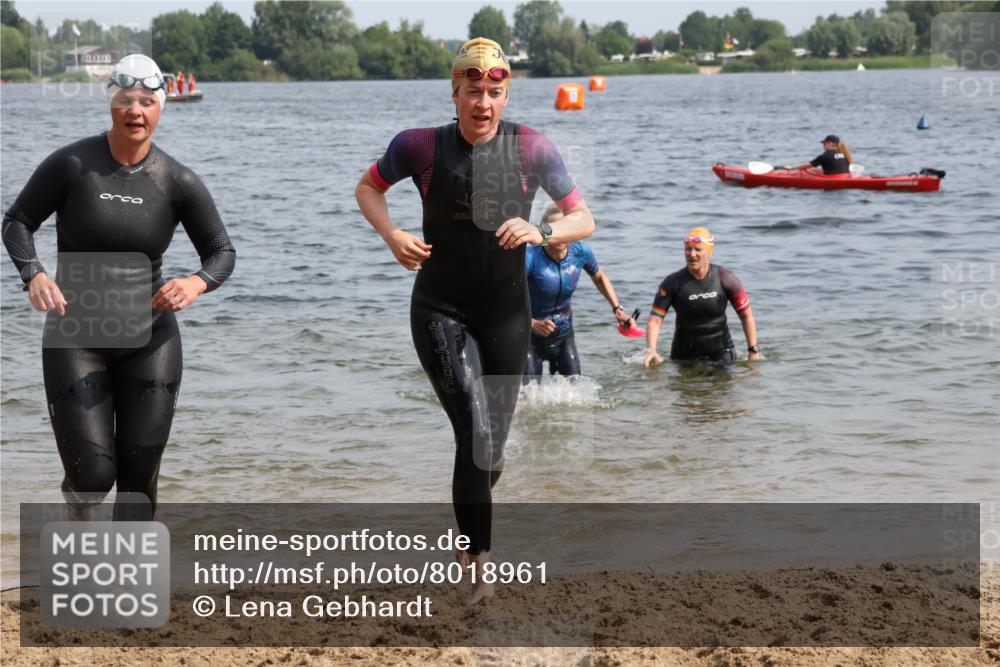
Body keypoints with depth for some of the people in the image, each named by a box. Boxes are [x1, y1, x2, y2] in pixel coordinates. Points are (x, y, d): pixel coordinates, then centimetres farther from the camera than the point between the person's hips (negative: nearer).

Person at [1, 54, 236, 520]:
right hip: (75, 337, -2)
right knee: (92, 475, -6)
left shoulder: (177, 182, -5)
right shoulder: (72, 164, -9)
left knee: (139, 478, 0)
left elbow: (221, 252, 3)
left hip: (150, 338, 2)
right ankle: (79, 516, 32)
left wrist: (195, 285, -20)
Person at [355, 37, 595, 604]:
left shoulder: (532, 150, -8)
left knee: (492, 440, 10)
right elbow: (368, 187, 10)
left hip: (506, 312, 2)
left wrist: (541, 232, -23)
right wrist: (392, 235, -9)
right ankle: (481, 566, -12)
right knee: (475, 431, -17)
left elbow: (584, 221, -3)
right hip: (441, 311, -2)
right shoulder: (422, 147, -9)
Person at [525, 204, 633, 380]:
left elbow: (600, 278, 11)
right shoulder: (531, 258, -26)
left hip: (563, 333, 4)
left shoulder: (580, 252, -11)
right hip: (530, 334, -4)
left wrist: (617, 308, 1)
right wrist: (532, 324, -44)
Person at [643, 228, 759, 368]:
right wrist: (651, 351, -31)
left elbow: (746, 316, -1)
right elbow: (655, 320, -15)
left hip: (721, 353, 0)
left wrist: (753, 351, -7)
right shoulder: (673, 283, -11)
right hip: (684, 356, 0)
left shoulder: (725, 279, -9)